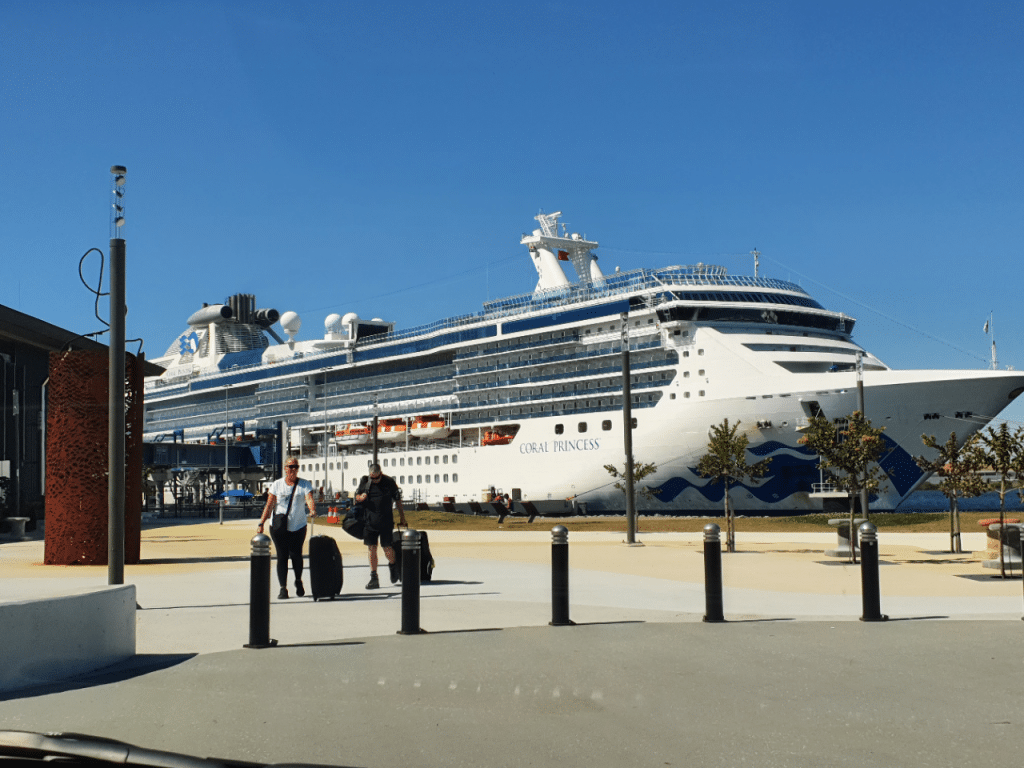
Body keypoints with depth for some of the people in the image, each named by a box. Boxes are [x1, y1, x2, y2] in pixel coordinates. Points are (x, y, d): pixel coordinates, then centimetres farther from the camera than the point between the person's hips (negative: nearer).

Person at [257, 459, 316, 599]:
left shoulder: (304, 484, 2)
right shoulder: (277, 485, 4)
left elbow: (309, 499, -15)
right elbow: (269, 505, 1)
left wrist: (312, 509, -37)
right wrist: (261, 523, -7)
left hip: (298, 526, 0)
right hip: (279, 527, 0)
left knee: (296, 555, 0)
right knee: (282, 556, -3)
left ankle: (298, 581, 27)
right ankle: (283, 588, 1)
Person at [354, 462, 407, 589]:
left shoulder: (389, 482, -2)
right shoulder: (364, 481, 3)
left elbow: (398, 501, 5)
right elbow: (357, 497, 15)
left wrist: (403, 519, 7)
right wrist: (361, 497, -11)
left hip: (386, 521, -2)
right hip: (370, 520, 2)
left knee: (387, 548, -4)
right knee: (371, 548, 0)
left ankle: (393, 565, 30)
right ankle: (374, 578, 6)